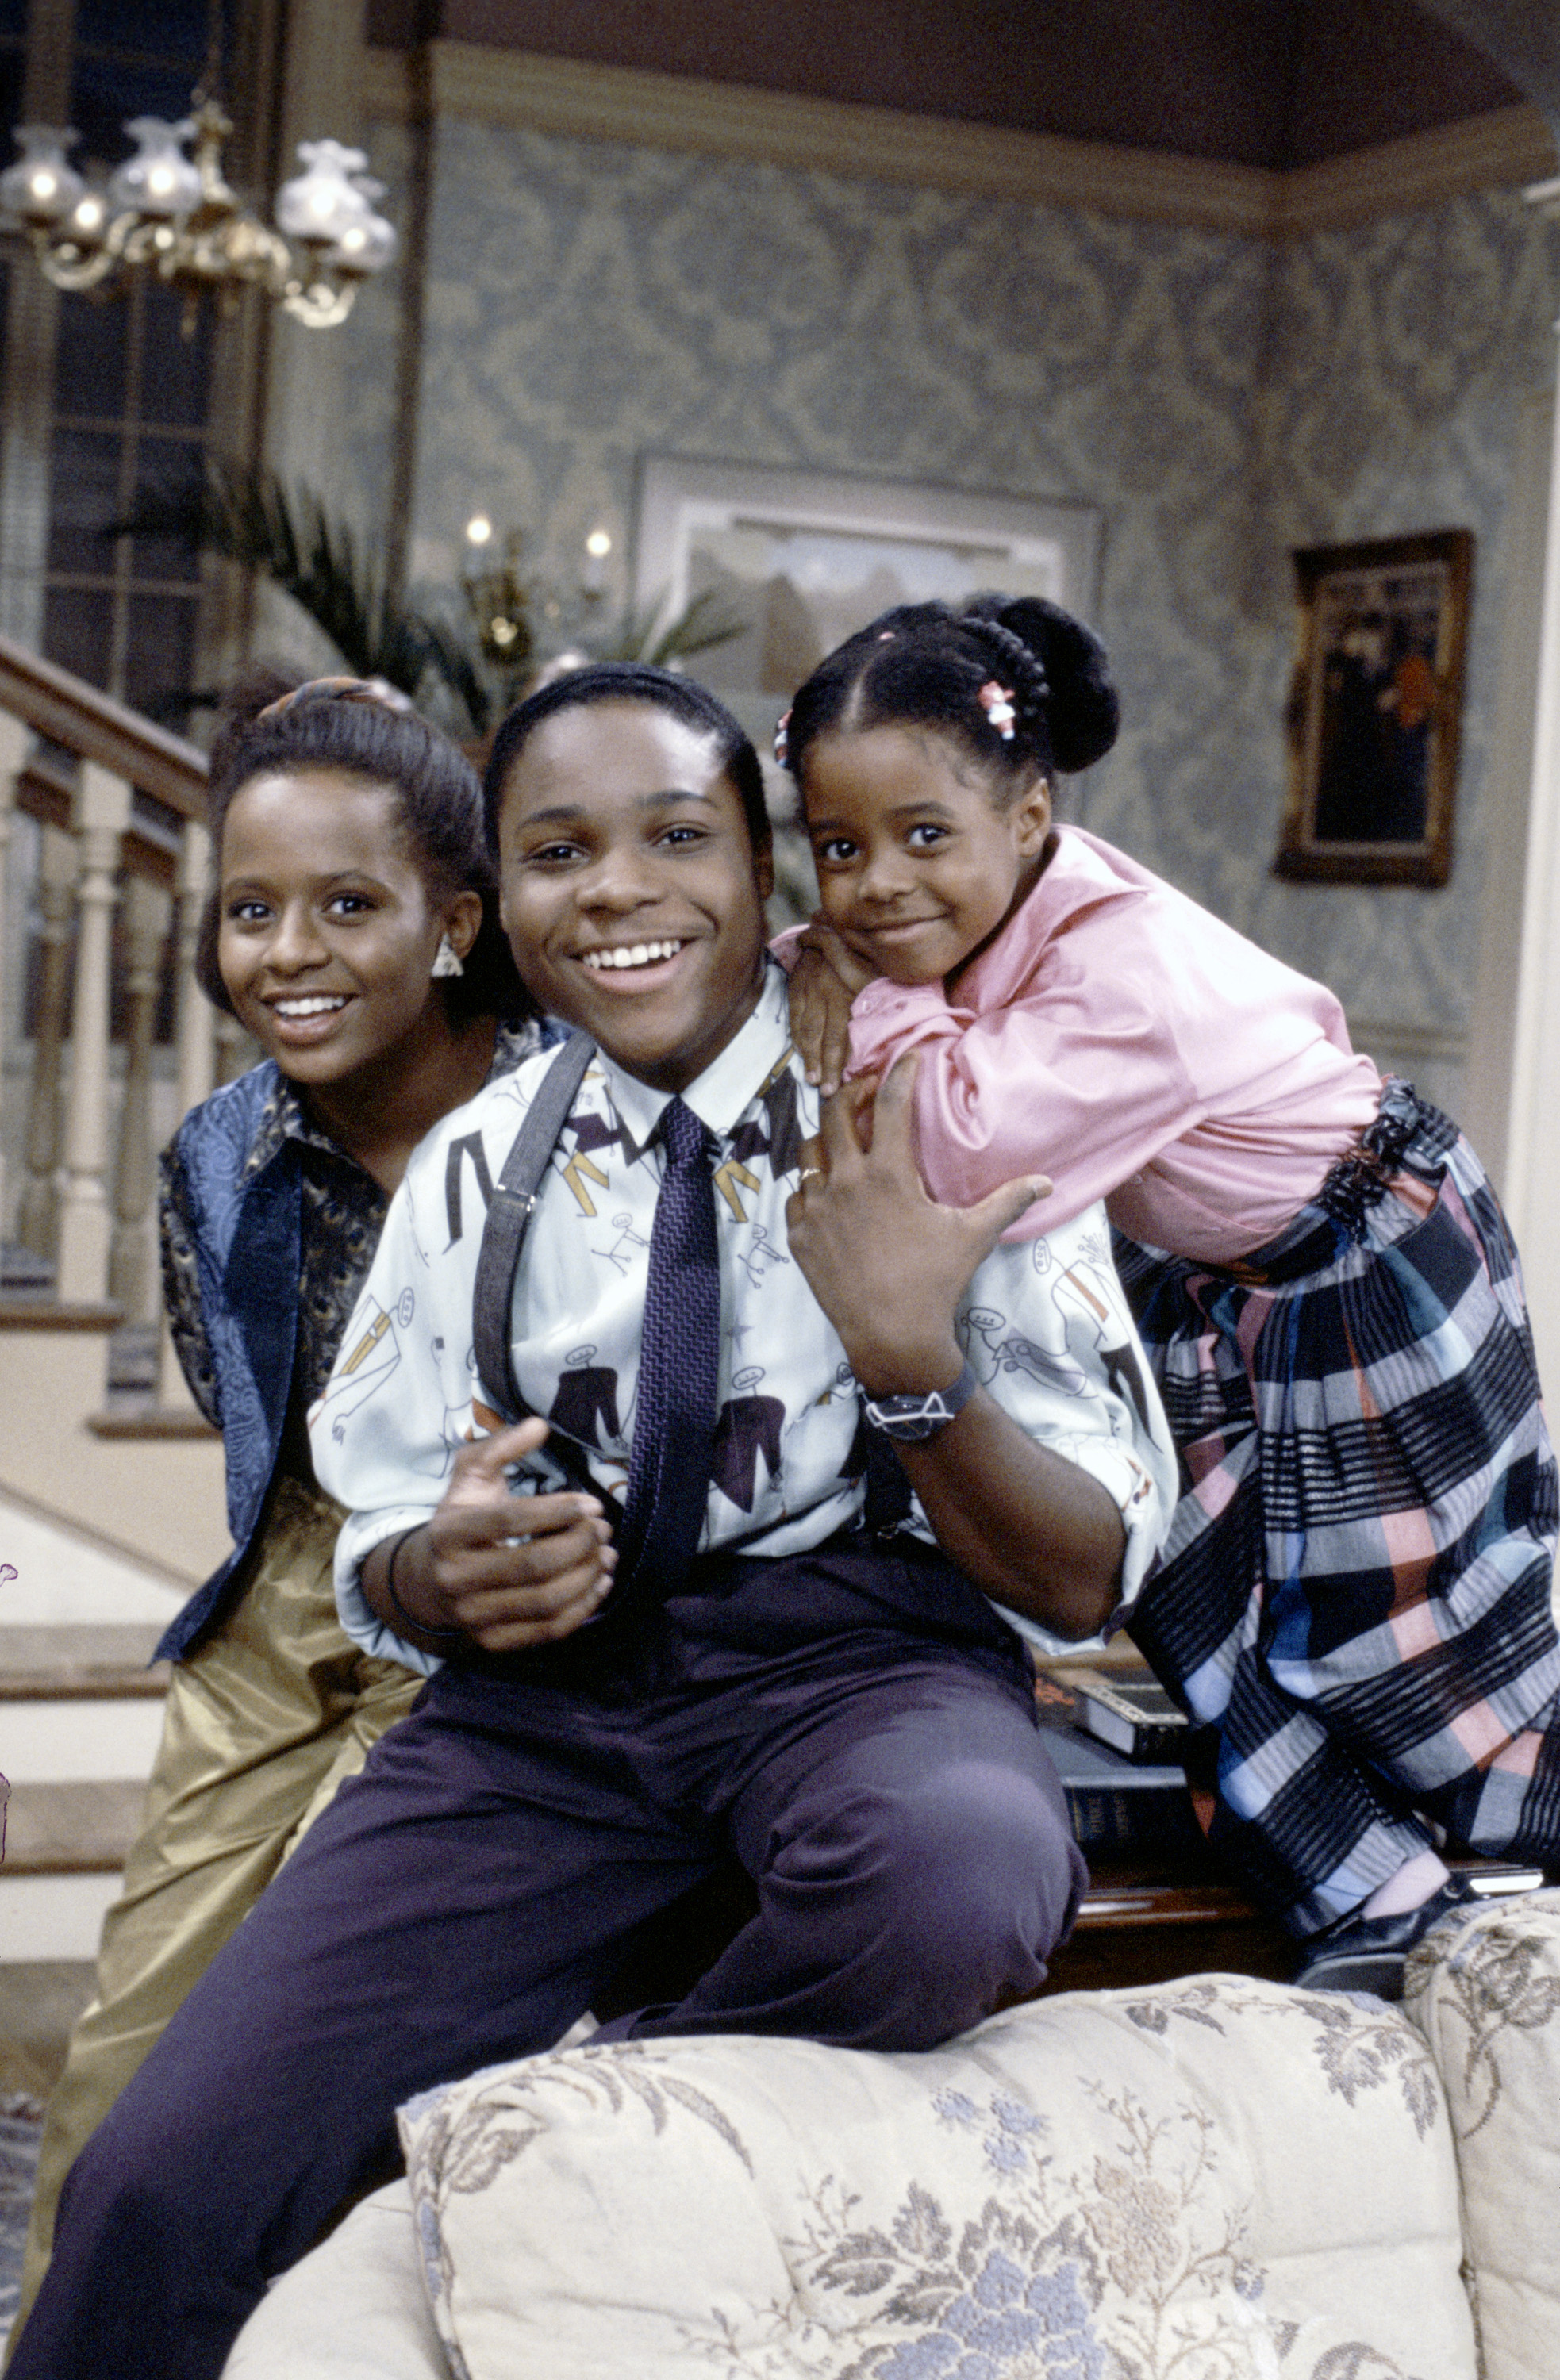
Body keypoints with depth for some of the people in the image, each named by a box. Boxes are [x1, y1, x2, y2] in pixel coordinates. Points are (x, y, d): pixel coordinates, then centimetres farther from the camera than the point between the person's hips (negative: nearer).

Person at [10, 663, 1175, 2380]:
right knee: (166, 2186, -21)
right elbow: (380, 1563, 14)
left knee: (958, 1875, -39)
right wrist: (447, 1578, -11)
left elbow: (1084, 1584, -4)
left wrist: (913, 1366, -22)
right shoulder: (473, 1171, 9)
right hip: (551, 1677, 2)